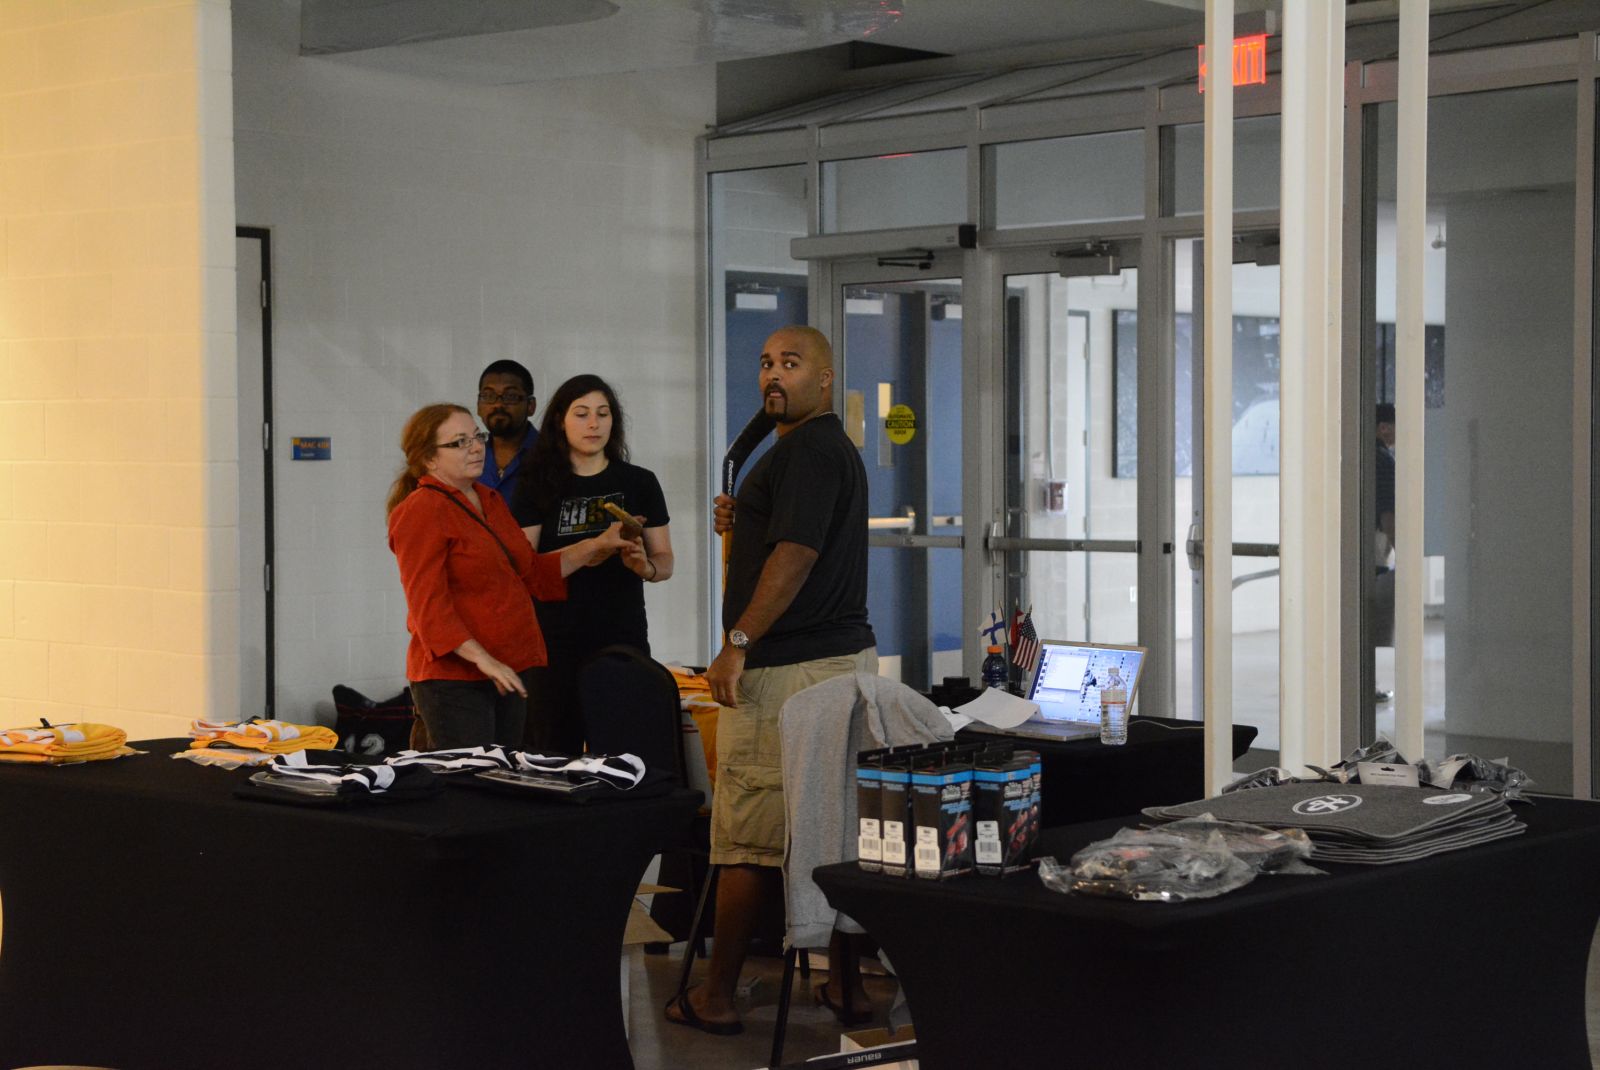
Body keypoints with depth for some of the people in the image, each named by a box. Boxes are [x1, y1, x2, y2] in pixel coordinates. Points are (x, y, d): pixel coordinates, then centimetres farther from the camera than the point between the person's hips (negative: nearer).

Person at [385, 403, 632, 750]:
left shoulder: (490, 501, 16)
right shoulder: (420, 513, -11)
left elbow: (533, 573, 23)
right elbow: (428, 605, -18)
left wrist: (596, 546, 15)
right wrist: (482, 659, -25)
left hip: (509, 671, 9)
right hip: (453, 678, -9)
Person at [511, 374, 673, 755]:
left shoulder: (639, 483, 9)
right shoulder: (538, 485, 6)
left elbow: (665, 562, 11)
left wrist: (644, 565, -14)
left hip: (623, 638, 1)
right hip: (556, 639, -1)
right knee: (554, 752, -2)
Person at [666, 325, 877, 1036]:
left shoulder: (807, 451, -12)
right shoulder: (833, 447, 21)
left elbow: (796, 555, -22)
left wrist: (737, 645, -22)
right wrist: (742, 525, 13)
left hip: (786, 670, -10)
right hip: (846, 656, 10)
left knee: (747, 839, -4)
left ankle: (714, 997, 2)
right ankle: (846, 984, 15)